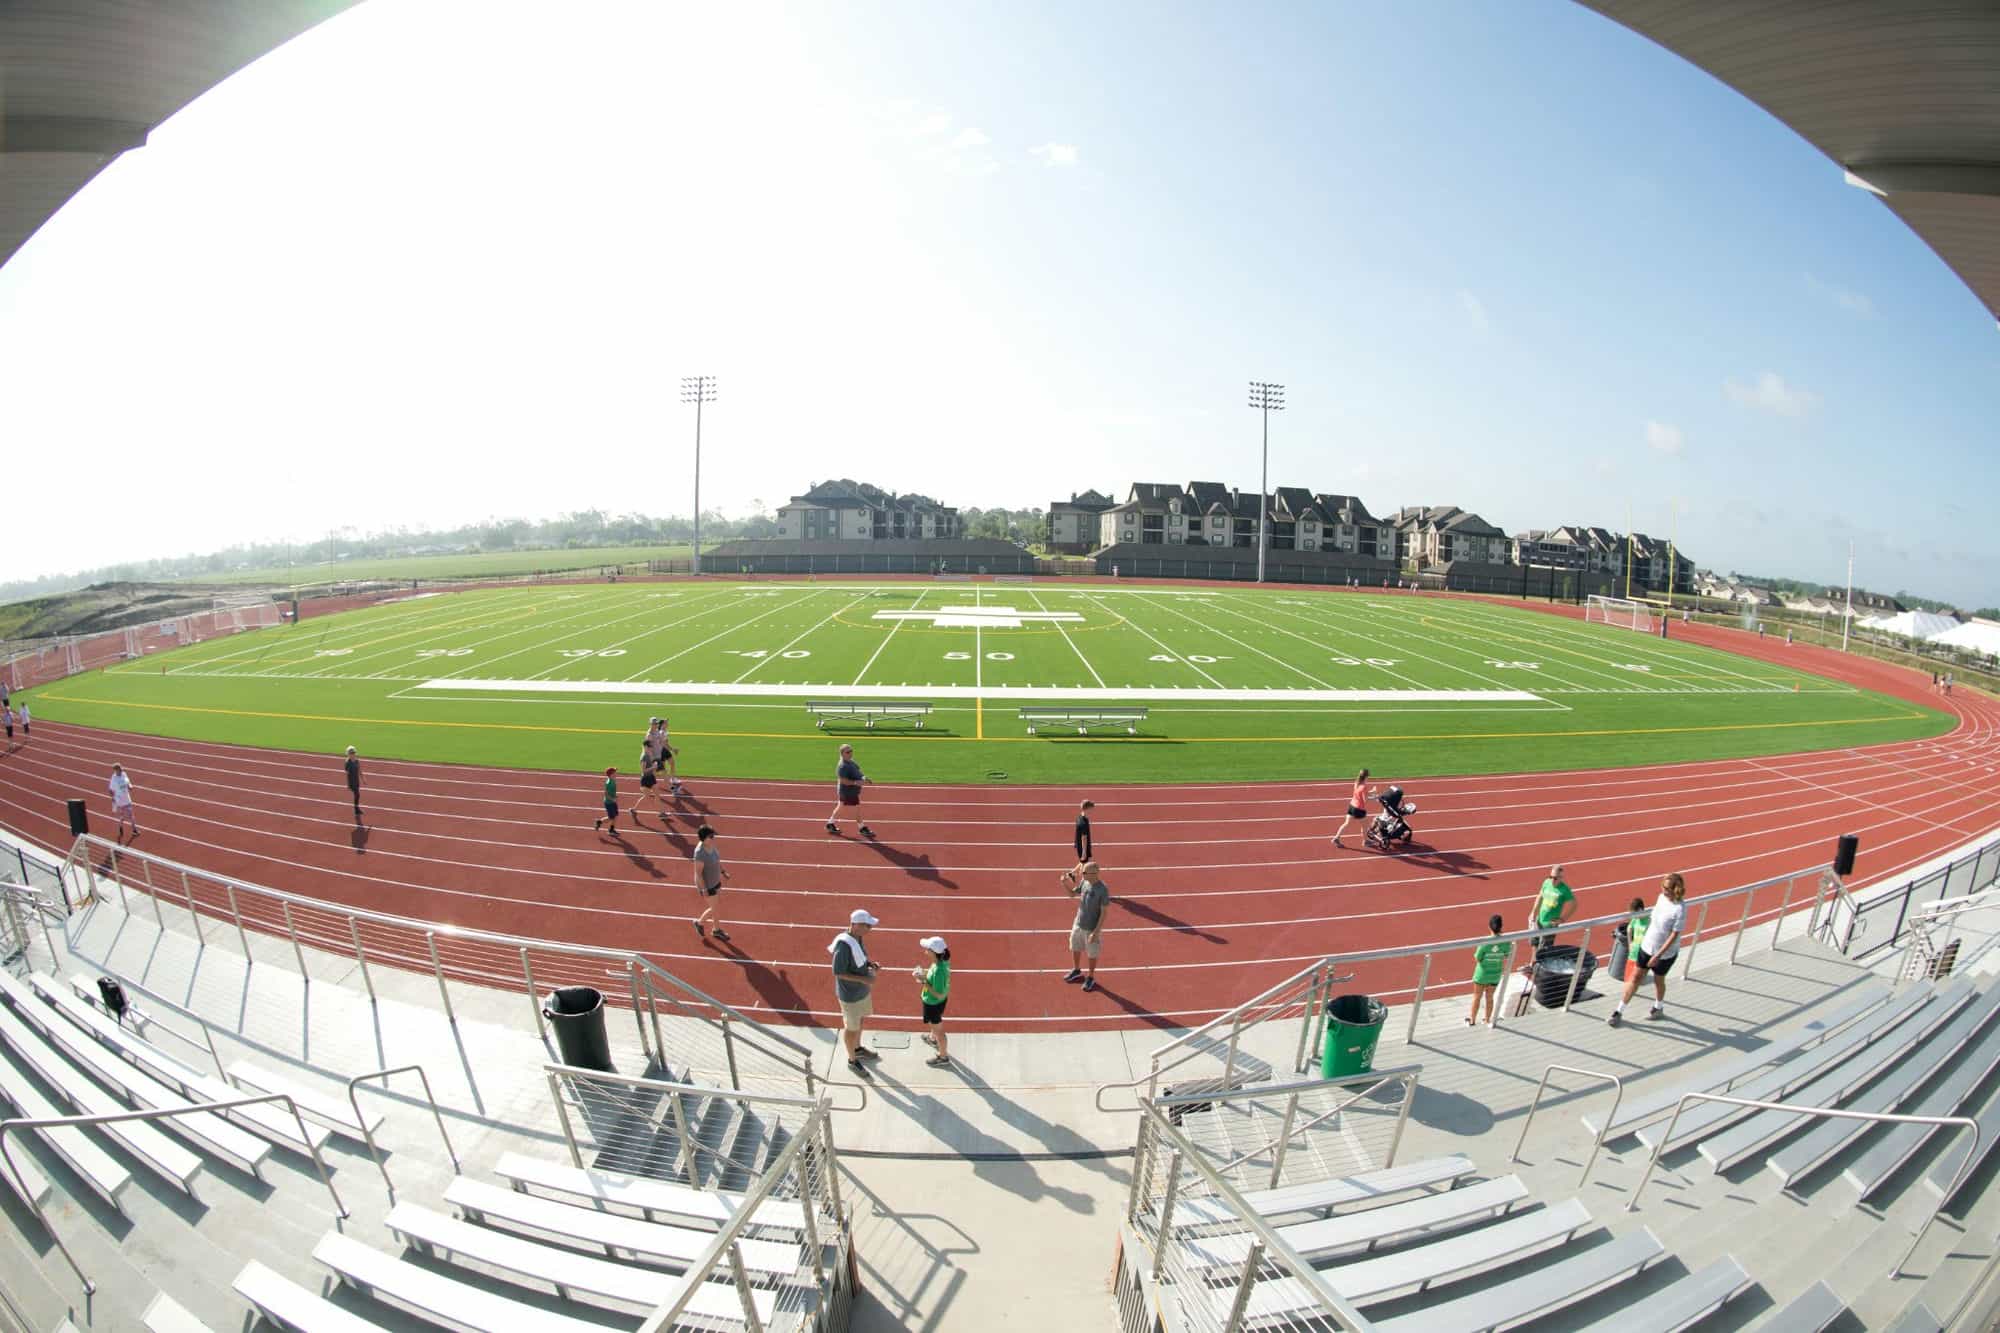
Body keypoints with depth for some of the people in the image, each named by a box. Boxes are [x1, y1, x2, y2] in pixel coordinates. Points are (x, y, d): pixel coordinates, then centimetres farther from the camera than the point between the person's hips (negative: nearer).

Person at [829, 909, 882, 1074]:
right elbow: (838, 972, -26)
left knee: (860, 1021, 28)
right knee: (851, 1028, 13)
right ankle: (852, 1060, 35)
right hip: (850, 994, -8)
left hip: (863, 990, 8)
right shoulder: (844, 945, -33)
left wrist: (871, 964, -7)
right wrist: (863, 979, -28)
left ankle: (858, 1049, 51)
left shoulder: (858, 938, -7)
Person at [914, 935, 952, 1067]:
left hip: (934, 1004, -8)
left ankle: (943, 1058, 39)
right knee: (935, 1023, 36)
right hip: (934, 1002, 8)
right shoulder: (942, 961, -15)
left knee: (938, 1029, 16)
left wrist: (924, 981, -29)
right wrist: (924, 972, -8)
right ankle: (933, 1038, 66)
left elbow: (939, 994, -32)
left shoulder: (938, 971, -40)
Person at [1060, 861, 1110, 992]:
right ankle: (1077, 971, 46)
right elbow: (1072, 894, 8)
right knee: (1075, 948, 22)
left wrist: (1096, 932, -21)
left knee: (1091, 954, 13)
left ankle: (1090, 978, 35)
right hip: (1078, 924, 6)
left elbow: (1104, 913, -21)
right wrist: (1064, 883, -11)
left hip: (1091, 928, -6)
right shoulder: (1084, 882, -7)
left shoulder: (1103, 890, -26)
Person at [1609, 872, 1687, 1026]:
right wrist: (1643, 935, 18)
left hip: (1665, 953, -5)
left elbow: (1674, 935, -22)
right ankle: (1619, 1012, 13)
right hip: (1647, 945, 6)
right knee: (1635, 977, 7)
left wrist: (1658, 955, -21)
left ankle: (1659, 1008, 45)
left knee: (1659, 980, 17)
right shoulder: (1662, 897, -5)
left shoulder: (1680, 910, -25)